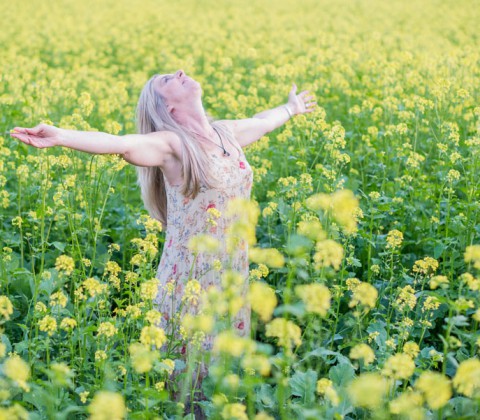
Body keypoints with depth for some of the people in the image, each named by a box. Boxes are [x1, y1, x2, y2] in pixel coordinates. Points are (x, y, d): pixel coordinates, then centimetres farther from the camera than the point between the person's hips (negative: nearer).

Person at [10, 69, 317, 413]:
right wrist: (60, 136, -47)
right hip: (191, 278, -6)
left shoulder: (226, 132, 7)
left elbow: (260, 122, 29)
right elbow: (121, 143, -30)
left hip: (233, 277, 6)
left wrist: (290, 108, 49)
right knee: (192, 370, 2)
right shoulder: (170, 144, -13)